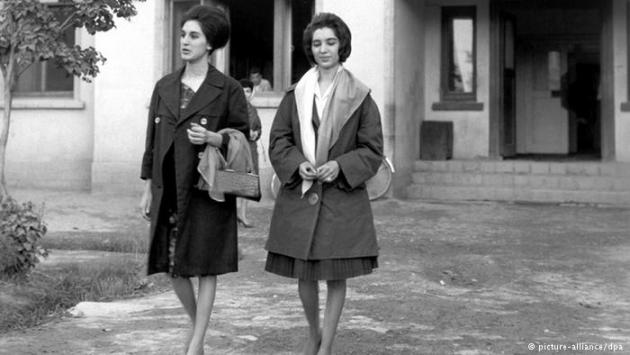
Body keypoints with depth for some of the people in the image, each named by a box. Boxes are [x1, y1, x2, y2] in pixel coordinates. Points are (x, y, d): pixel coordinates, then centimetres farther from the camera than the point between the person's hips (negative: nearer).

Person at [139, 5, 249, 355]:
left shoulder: (228, 89, -3)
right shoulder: (164, 86, 9)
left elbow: (243, 137, 1)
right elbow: (152, 140, 12)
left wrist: (213, 138, -19)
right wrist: (148, 189, 11)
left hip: (208, 189, -4)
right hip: (169, 191, 4)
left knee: (205, 267, 1)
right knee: (171, 265, 8)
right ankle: (197, 323, 32)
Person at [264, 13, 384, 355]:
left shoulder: (360, 97, 0)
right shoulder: (295, 95, 6)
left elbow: (372, 150, 0)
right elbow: (278, 141, 7)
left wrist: (341, 165, -16)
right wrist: (298, 163, -12)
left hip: (344, 196, -2)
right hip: (299, 197, 2)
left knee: (336, 275, 1)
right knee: (304, 273, 9)